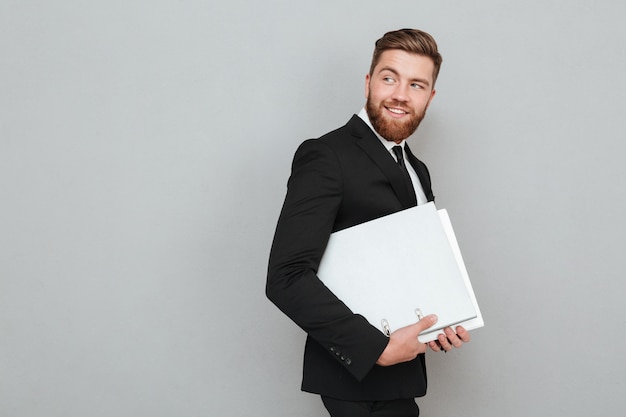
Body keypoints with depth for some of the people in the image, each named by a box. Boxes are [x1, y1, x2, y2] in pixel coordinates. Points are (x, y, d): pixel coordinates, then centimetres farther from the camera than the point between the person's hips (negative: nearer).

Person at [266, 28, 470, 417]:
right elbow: (287, 277, -24)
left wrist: (446, 321, -3)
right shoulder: (326, 156, -15)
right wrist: (380, 348, -26)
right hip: (357, 375, -8)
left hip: (401, 367, 8)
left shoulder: (417, 170, 13)